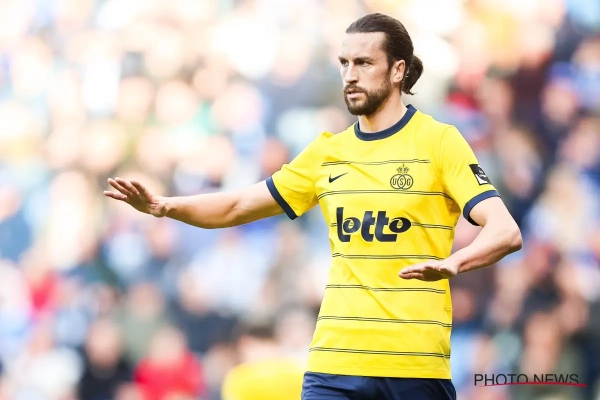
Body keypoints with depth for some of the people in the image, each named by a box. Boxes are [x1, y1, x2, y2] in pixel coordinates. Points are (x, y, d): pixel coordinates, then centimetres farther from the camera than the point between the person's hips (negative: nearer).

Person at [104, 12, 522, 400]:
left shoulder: (439, 141, -3)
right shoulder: (328, 152, 12)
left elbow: (506, 232, -13)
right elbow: (237, 207, 18)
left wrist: (452, 263, -34)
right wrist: (165, 205, 0)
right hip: (334, 363, 4)